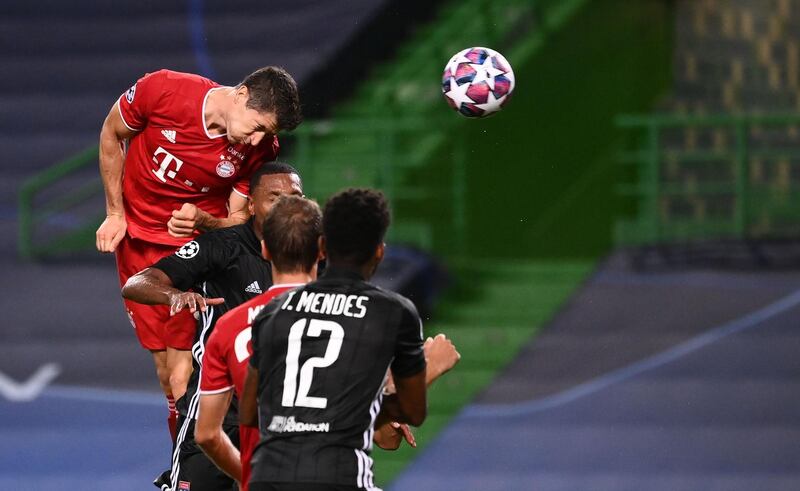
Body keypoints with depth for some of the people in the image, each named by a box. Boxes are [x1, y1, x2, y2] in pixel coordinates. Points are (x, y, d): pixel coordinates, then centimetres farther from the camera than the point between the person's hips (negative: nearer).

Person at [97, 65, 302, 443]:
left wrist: (202, 223, -29)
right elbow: (112, 135, -1)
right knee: (168, 374, 6)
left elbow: (240, 220, -6)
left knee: (183, 379, -15)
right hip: (137, 240, 1)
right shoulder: (162, 90, -20)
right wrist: (115, 214, 2)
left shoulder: (260, 150, -18)